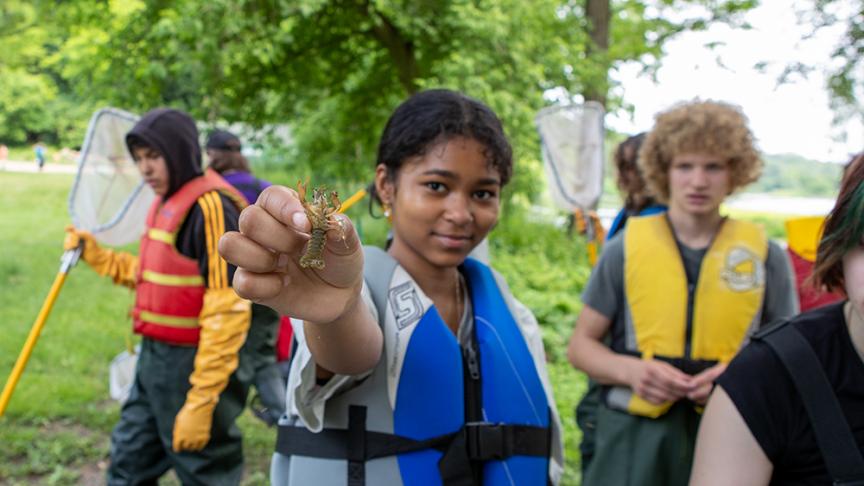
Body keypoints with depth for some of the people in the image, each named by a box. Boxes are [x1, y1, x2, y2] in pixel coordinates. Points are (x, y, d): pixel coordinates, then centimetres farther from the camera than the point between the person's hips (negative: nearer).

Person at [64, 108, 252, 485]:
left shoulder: (211, 207, -20)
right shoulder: (166, 203, 10)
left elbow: (226, 313, -24)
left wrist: (200, 401, -24)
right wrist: (94, 253, 21)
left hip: (194, 368, -9)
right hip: (154, 362, 9)